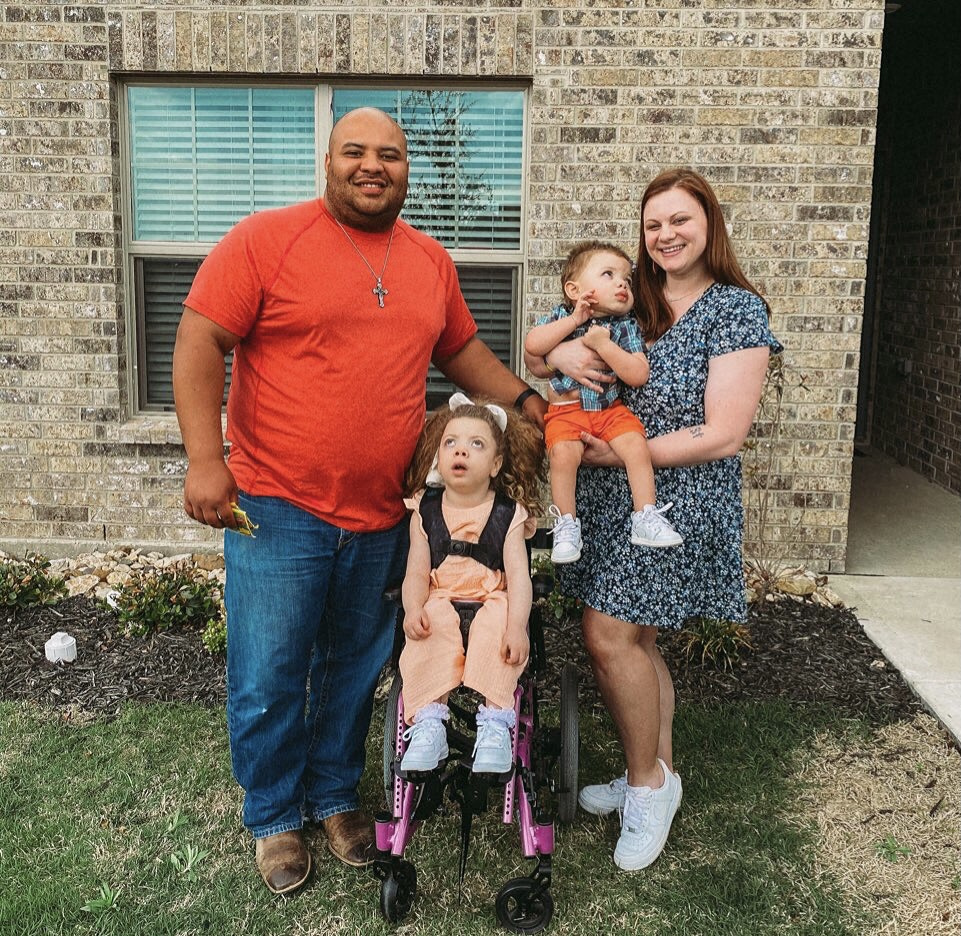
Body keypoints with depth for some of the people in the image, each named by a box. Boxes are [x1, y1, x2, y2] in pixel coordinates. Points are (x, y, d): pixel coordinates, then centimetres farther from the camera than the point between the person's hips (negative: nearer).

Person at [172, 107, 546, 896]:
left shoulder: (431, 261, 10)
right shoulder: (267, 239, -6)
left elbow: (461, 350, 22)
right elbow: (200, 341, -10)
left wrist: (532, 405, 14)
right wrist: (205, 459, -17)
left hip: (381, 516, 5)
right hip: (277, 507, -4)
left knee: (355, 671, 17)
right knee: (269, 679, 5)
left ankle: (336, 797, 38)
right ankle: (274, 818, 28)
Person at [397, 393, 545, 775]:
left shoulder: (508, 514, 2)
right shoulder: (425, 511, 7)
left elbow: (518, 576, -8)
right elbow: (417, 574, 1)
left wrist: (517, 625, -25)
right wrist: (413, 609, -21)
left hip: (492, 603, -1)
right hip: (440, 603, 1)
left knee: (498, 628, -33)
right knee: (429, 632, -31)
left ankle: (495, 724, -32)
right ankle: (429, 724, -33)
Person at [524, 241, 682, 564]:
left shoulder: (625, 325, 1)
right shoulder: (562, 315, 2)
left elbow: (639, 374, -11)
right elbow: (532, 345, -16)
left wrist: (603, 344, -18)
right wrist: (574, 320, -15)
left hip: (611, 408, 2)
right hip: (566, 409, -1)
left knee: (636, 444, -22)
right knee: (563, 453, -27)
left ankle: (645, 517, -9)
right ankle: (566, 525, -12)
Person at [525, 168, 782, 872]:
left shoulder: (736, 309, -9)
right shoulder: (627, 302, 9)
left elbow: (722, 435, -16)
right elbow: (533, 355, 13)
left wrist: (619, 453, -17)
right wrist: (560, 353, -12)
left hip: (679, 500, -6)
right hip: (611, 497, 6)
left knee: (609, 634, -9)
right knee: (636, 639, 13)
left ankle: (646, 783, 13)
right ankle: (658, 774, 31)